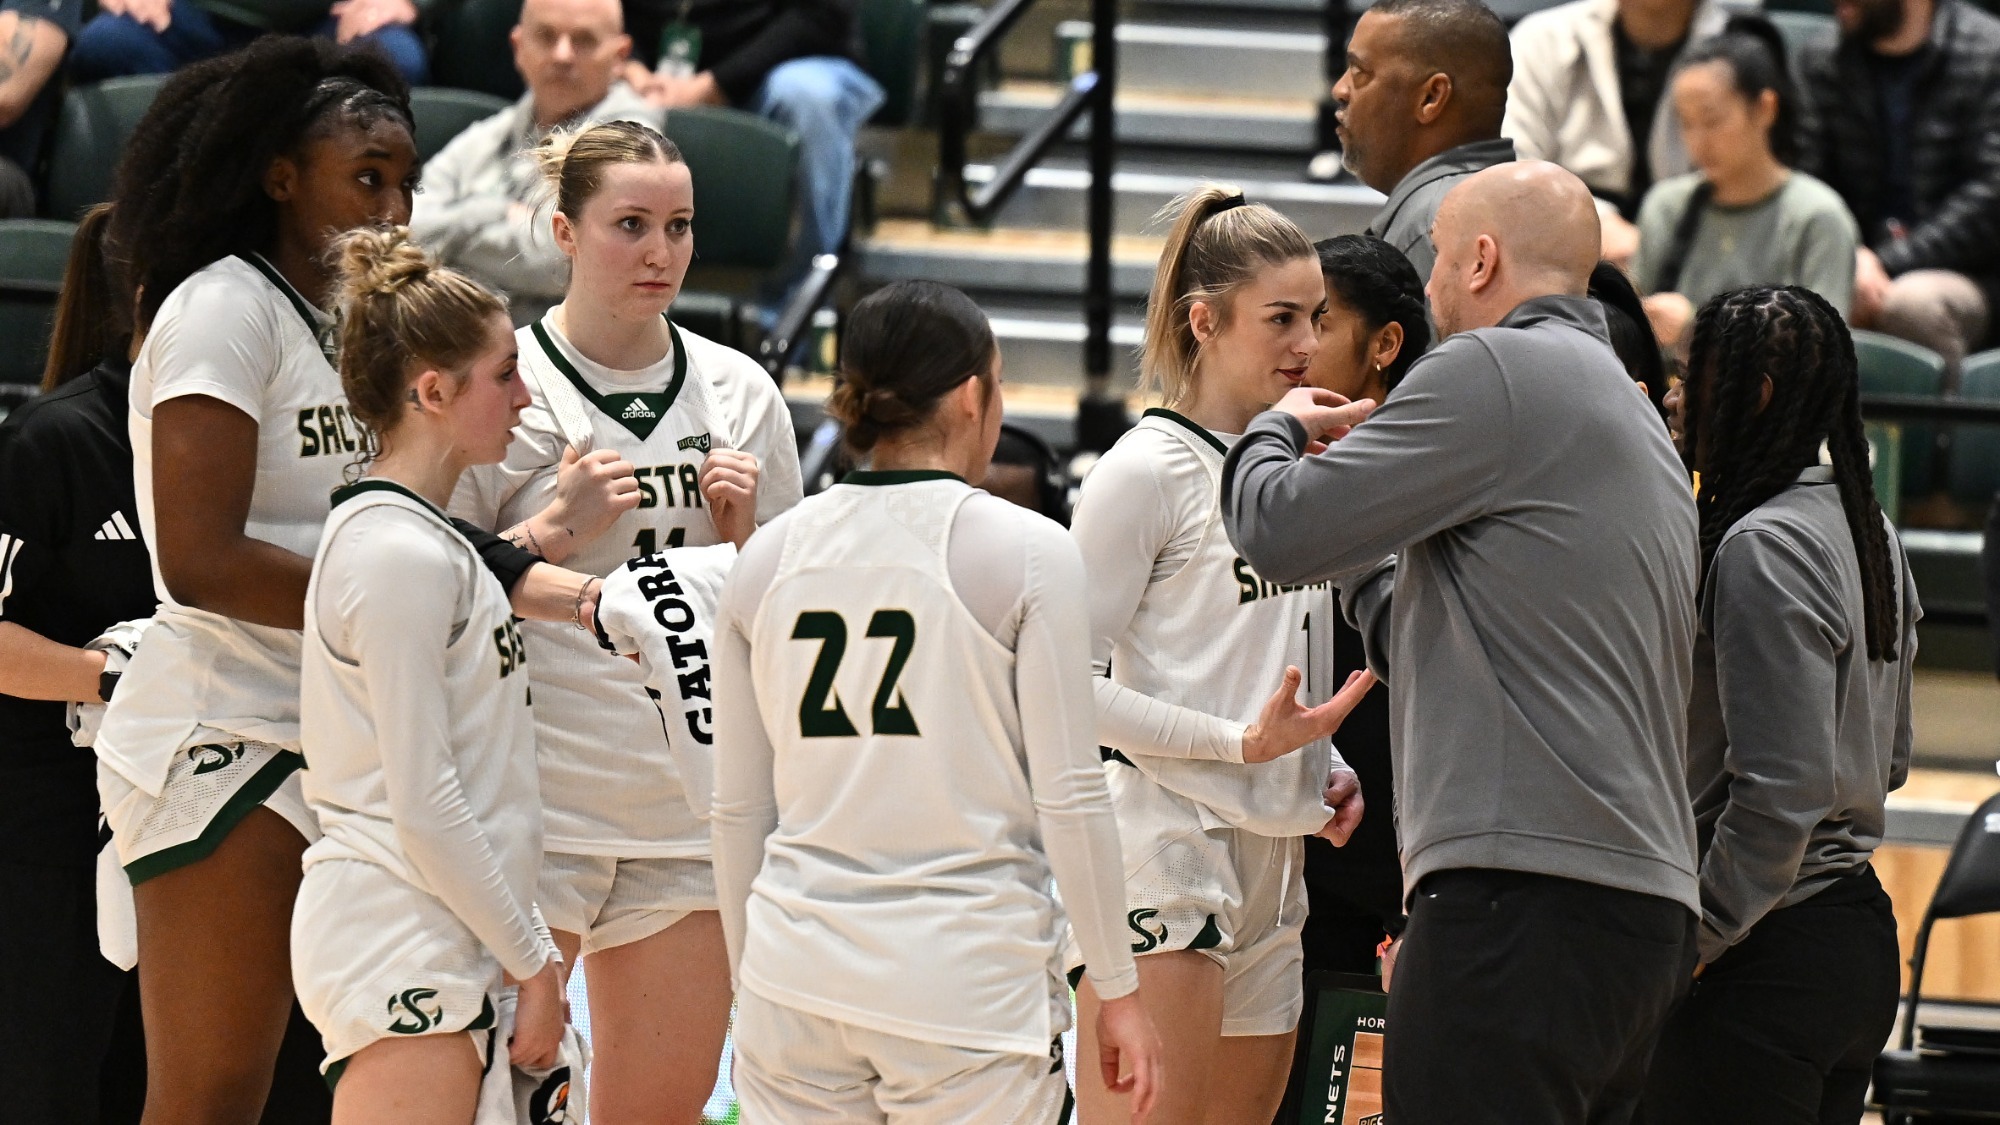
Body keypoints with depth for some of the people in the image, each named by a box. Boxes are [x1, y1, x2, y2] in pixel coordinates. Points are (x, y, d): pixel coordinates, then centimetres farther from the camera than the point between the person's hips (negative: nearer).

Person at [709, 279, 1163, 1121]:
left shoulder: (767, 559, 7)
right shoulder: (1026, 554, -6)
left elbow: (738, 808, 11)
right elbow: (1068, 797, -7)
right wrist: (1117, 992, 1)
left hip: (798, 979, 4)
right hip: (968, 981, -4)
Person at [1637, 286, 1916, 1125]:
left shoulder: (1763, 546, -15)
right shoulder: (1867, 533, 13)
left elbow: (1781, 794, -20)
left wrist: (1686, 946, -15)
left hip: (1767, 959, -10)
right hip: (1860, 936, 10)